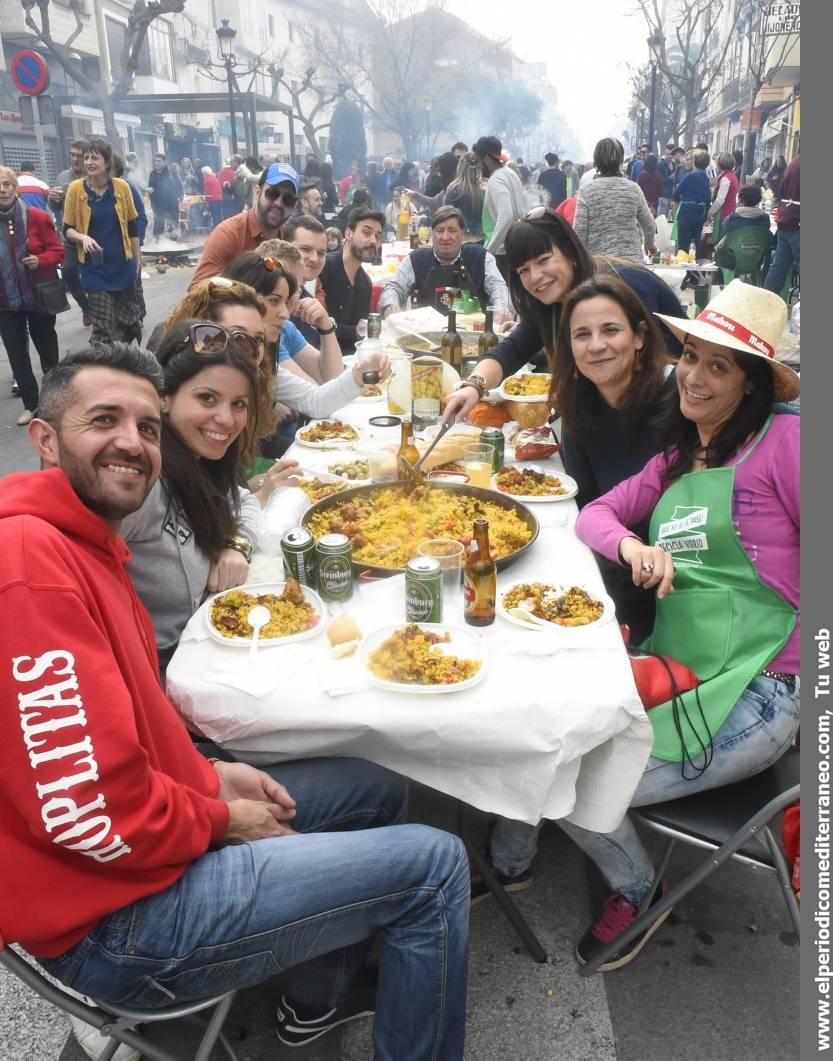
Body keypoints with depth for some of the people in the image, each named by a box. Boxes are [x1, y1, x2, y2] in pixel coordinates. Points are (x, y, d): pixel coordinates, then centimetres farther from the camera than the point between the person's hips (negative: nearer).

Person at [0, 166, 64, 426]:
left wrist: (39, 260, -21)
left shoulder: (37, 217, -8)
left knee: (47, 348, 12)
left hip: (39, 296, -2)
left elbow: (58, 252, -4)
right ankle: (31, 404, 15)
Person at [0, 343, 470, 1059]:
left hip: (144, 834, 10)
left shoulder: (87, 544, 9)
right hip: (111, 916, -10)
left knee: (376, 790, 21)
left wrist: (210, 774, 1)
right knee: (434, 865, -8)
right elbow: (91, 816, -28)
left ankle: (319, 999, 36)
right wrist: (221, 820, -11)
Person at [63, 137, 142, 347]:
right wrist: (83, 238, -21)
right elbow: (67, 229, -1)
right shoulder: (76, 188, -6)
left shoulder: (121, 186, -4)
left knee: (129, 318, 13)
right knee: (103, 325, -3)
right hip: (94, 268, -1)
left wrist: (137, 258, 11)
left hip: (122, 264, 2)